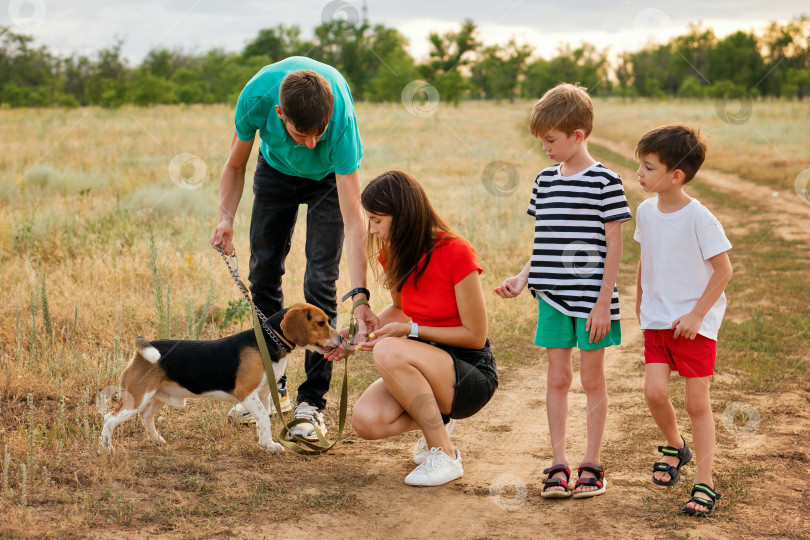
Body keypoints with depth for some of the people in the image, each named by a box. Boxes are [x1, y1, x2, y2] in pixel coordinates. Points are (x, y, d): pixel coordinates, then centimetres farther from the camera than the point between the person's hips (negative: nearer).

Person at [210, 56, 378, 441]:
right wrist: (226, 220, -26)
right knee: (263, 275, 5)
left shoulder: (340, 116, -42)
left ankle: (312, 402, -6)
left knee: (321, 282, -13)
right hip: (276, 170, 3)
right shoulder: (257, 96, -35)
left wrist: (359, 295, -48)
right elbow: (235, 166, -13)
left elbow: (352, 216, -42)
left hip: (329, 176, -3)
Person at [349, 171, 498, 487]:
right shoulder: (393, 254, 1)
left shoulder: (455, 253, -19)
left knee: (388, 352, -34)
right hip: (425, 367, 6)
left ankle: (445, 456, -19)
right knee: (365, 421, -22)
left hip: (472, 374, -6)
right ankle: (435, 420, 9)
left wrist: (411, 330, -19)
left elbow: (475, 336, -15)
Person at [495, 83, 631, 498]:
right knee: (557, 377, 8)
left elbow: (613, 245, -9)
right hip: (552, 297, 5)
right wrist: (522, 278, 1)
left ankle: (592, 464, 16)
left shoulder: (604, 181, -9)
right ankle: (559, 464, 16)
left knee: (592, 378, 6)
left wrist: (604, 302, -12)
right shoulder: (545, 181, 8)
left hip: (591, 298, -5)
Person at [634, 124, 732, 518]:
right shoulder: (646, 211, 2)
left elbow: (723, 269, -12)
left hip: (695, 323, -5)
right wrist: (640, 302, 21)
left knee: (697, 403, 0)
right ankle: (674, 446, 26)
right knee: (655, 392, -5)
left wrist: (697, 314, -14)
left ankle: (704, 483, 10)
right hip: (657, 320, 5)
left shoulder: (699, 218, -17)